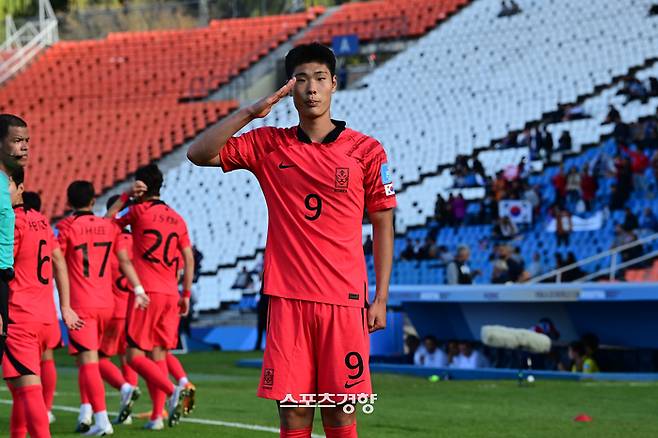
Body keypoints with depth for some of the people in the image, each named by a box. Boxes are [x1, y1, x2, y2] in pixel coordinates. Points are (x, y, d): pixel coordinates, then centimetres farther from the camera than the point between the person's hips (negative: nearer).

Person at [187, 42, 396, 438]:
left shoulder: (366, 150, 3)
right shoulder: (268, 145, 7)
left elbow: (383, 225, 7)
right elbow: (199, 154, 1)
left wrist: (381, 298, 2)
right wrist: (250, 112, -9)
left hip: (345, 300, -1)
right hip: (288, 298, 1)